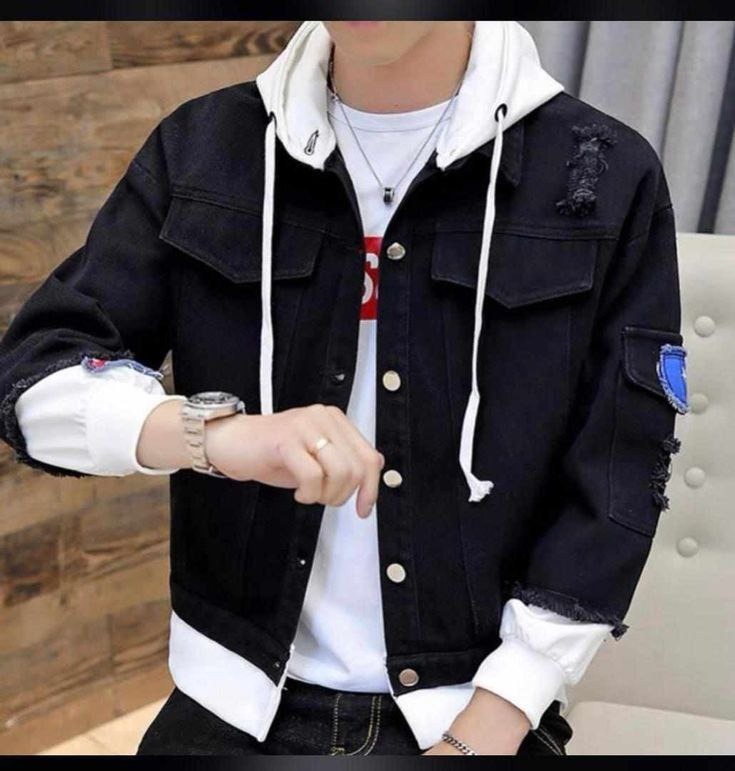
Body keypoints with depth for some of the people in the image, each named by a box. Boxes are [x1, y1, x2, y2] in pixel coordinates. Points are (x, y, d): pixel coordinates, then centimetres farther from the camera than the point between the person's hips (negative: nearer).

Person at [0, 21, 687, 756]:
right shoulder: (199, 147, -4)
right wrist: (213, 433, -26)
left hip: (479, 708, -2)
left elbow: (613, 490, -8)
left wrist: (484, 734, -12)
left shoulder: (608, 176, -10)